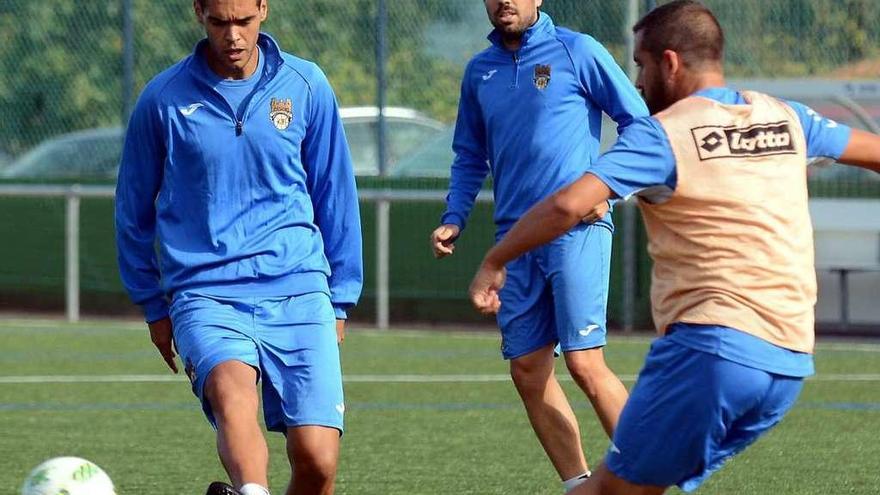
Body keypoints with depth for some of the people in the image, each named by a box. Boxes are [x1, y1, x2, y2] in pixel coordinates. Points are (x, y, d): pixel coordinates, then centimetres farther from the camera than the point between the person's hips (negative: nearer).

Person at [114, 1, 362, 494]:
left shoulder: (306, 87, 6)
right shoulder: (165, 99, 3)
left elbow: (335, 196, 15)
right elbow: (135, 208, 16)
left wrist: (340, 299, 16)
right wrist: (153, 305, 18)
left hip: (297, 291, 2)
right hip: (205, 294, -2)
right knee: (232, 388, -34)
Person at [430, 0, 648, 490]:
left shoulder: (577, 51, -2)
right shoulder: (480, 71, 14)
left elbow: (638, 121, 1)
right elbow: (471, 157, 23)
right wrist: (454, 220, 9)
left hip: (577, 229, -6)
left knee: (585, 362, -14)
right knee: (528, 369, 2)